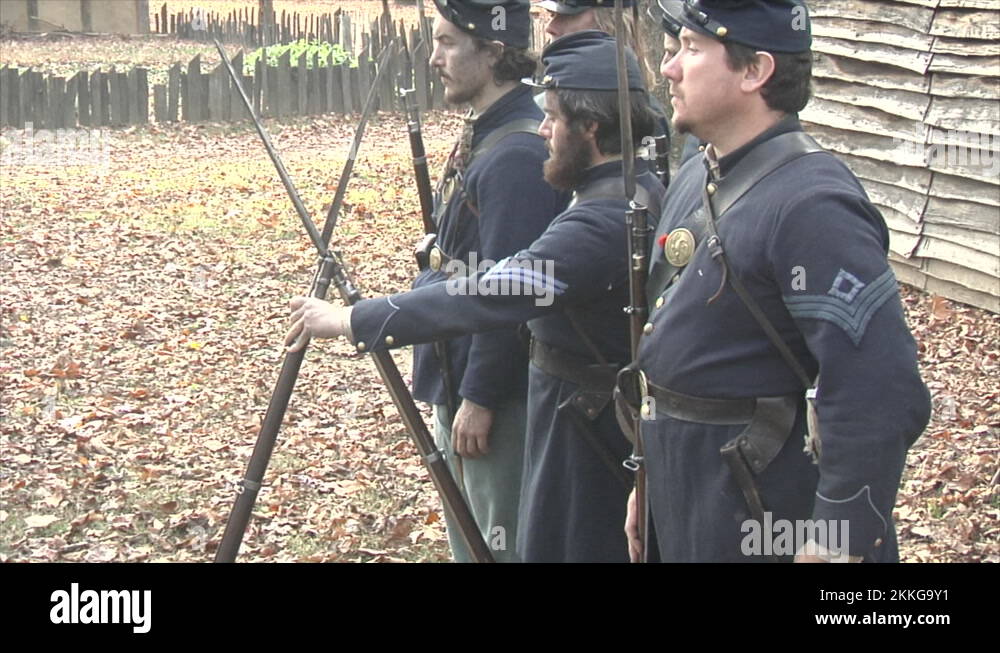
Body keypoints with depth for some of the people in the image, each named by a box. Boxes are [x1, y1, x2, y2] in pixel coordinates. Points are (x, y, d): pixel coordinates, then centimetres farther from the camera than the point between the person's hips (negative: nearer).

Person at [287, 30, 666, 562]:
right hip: (619, 418, 9)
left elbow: (484, 297, -31)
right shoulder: (647, 192, 4)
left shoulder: (600, 222, -27)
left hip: (587, 433, -9)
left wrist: (349, 321, -28)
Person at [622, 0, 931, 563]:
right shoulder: (695, 180, 7)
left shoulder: (813, 208, -22)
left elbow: (883, 400, -27)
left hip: (763, 523, -9)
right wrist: (648, 482, 19)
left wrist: (835, 545, -25)